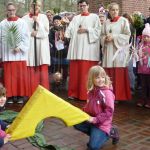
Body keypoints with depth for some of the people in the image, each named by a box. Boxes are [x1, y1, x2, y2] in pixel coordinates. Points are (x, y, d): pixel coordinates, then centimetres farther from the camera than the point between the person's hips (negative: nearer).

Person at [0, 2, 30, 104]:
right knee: (9, 75, 2)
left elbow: (26, 37, 0)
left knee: (20, 75, 2)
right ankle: (10, 95, 9)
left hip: (19, 53, -1)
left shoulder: (22, 22, 2)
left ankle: (20, 95, 9)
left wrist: (20, 47, -11)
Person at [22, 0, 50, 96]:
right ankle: (33, 94, 4)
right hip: (30, 46, 0)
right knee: (31, 70, -2)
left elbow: (46, 32, -1)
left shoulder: (43, 17, 9)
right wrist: (31, 33, -10)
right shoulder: (25, 18, 9)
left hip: (42, 47, 0)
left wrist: (38, 22, -8)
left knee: (43, 70, -5)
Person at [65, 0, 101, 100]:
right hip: (76, 47, 4)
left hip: (88, 48, -4)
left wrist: (86, 30, -11)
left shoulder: (94, 17, 10)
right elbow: (70, 30, 10)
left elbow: (98, 30, -1)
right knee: (75, 71, 3)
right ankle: (74, 93, 10)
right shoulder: (76, 18, 21)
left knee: (87, 72, -5)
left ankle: (87, 94, 1)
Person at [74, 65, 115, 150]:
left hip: (102, 123, -7)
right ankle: (95, 134, 8)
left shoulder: (107, 93, -20)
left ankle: (107, 134, 12)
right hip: (91, 120, 7)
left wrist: (96, 119, -25)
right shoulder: (91, 91, 3)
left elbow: (109, 111, -23)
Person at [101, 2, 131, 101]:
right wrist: (105, 39, -6)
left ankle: (118, 96, 1)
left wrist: (114, 37, -14)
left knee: (118, 74, -6)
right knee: (108, 74, 2)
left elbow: (127, 35, -5)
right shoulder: (106, 22, 15)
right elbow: (102, 35, 17)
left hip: (119, 50, -4)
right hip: (108, 50, 4)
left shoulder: (124, 21, 1)